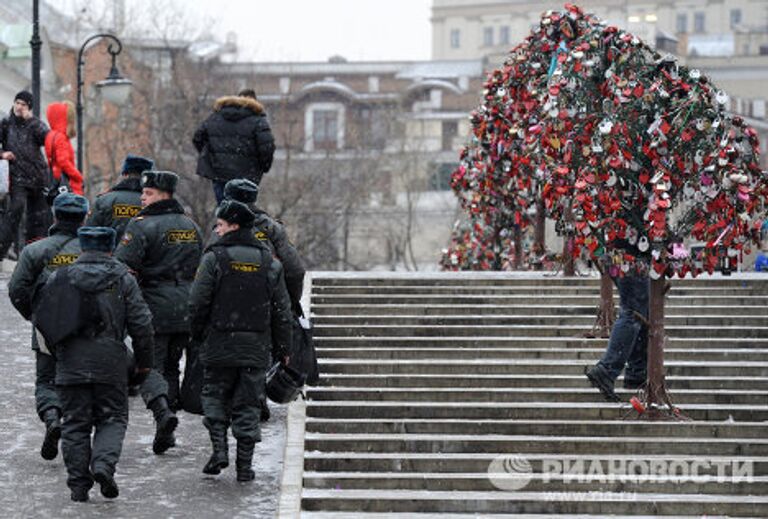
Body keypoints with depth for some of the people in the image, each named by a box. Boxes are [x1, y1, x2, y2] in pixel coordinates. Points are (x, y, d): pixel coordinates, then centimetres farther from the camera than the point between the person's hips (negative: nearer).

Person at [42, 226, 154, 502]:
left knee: (75, 424, 8)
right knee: (112, 419, 10)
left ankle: (78, 484, 5)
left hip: (70, 363, 1)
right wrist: (144, 361, 9)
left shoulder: (58, 279, 4)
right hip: (111, 363, -1)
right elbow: (141, 324, -1)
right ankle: (104, 464, -14)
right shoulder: (122, 279, 1)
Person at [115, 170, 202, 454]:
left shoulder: (143, 226, -11)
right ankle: (165, 433, 13)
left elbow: (122, 265, -17)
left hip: (154, 307, -6)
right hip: (186, 310, 6)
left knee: (150, 365, -1)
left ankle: (163, 410, -25)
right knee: (171, 366, 14)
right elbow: (200, 267, 21)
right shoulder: (191, 226, 13)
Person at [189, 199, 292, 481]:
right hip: (256, 348, 3)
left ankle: (219, 448, -2)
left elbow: (198, 303, -9)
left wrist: (197, 334, 7)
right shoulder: (269, 262, 6)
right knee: (247, 404, 8)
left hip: (220, 344, -3)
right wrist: (282, 349, 15)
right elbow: (282, 311, 8)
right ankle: (244, 464, 6)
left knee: (215, 396, 14)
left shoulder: (215, 258, -7)